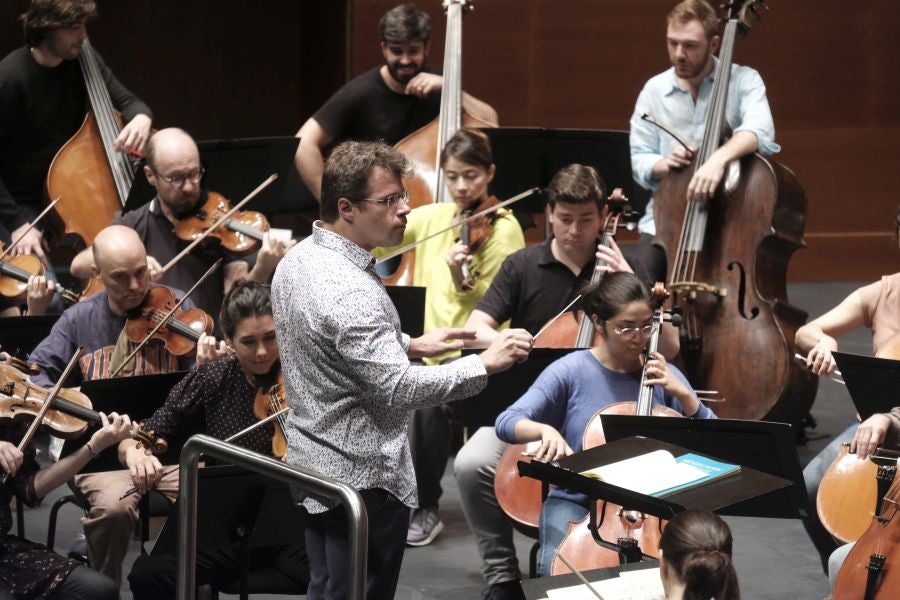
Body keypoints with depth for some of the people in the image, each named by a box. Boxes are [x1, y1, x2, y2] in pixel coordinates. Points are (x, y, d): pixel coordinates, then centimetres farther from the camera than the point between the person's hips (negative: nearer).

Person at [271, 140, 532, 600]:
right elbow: (398, 389, -31)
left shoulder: (299, 260, 4)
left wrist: (410, 346, 13)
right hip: (362, 480, -10)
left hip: (314, 466, 10)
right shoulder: (348, 291, -27)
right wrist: (484, 364, -27)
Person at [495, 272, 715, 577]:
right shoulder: (571, 371, -8)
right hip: (575, 500, -2)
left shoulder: (660, 375, 2)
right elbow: (507, 422, -13)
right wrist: (545, 429, -34)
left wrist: (683, 394, -15)